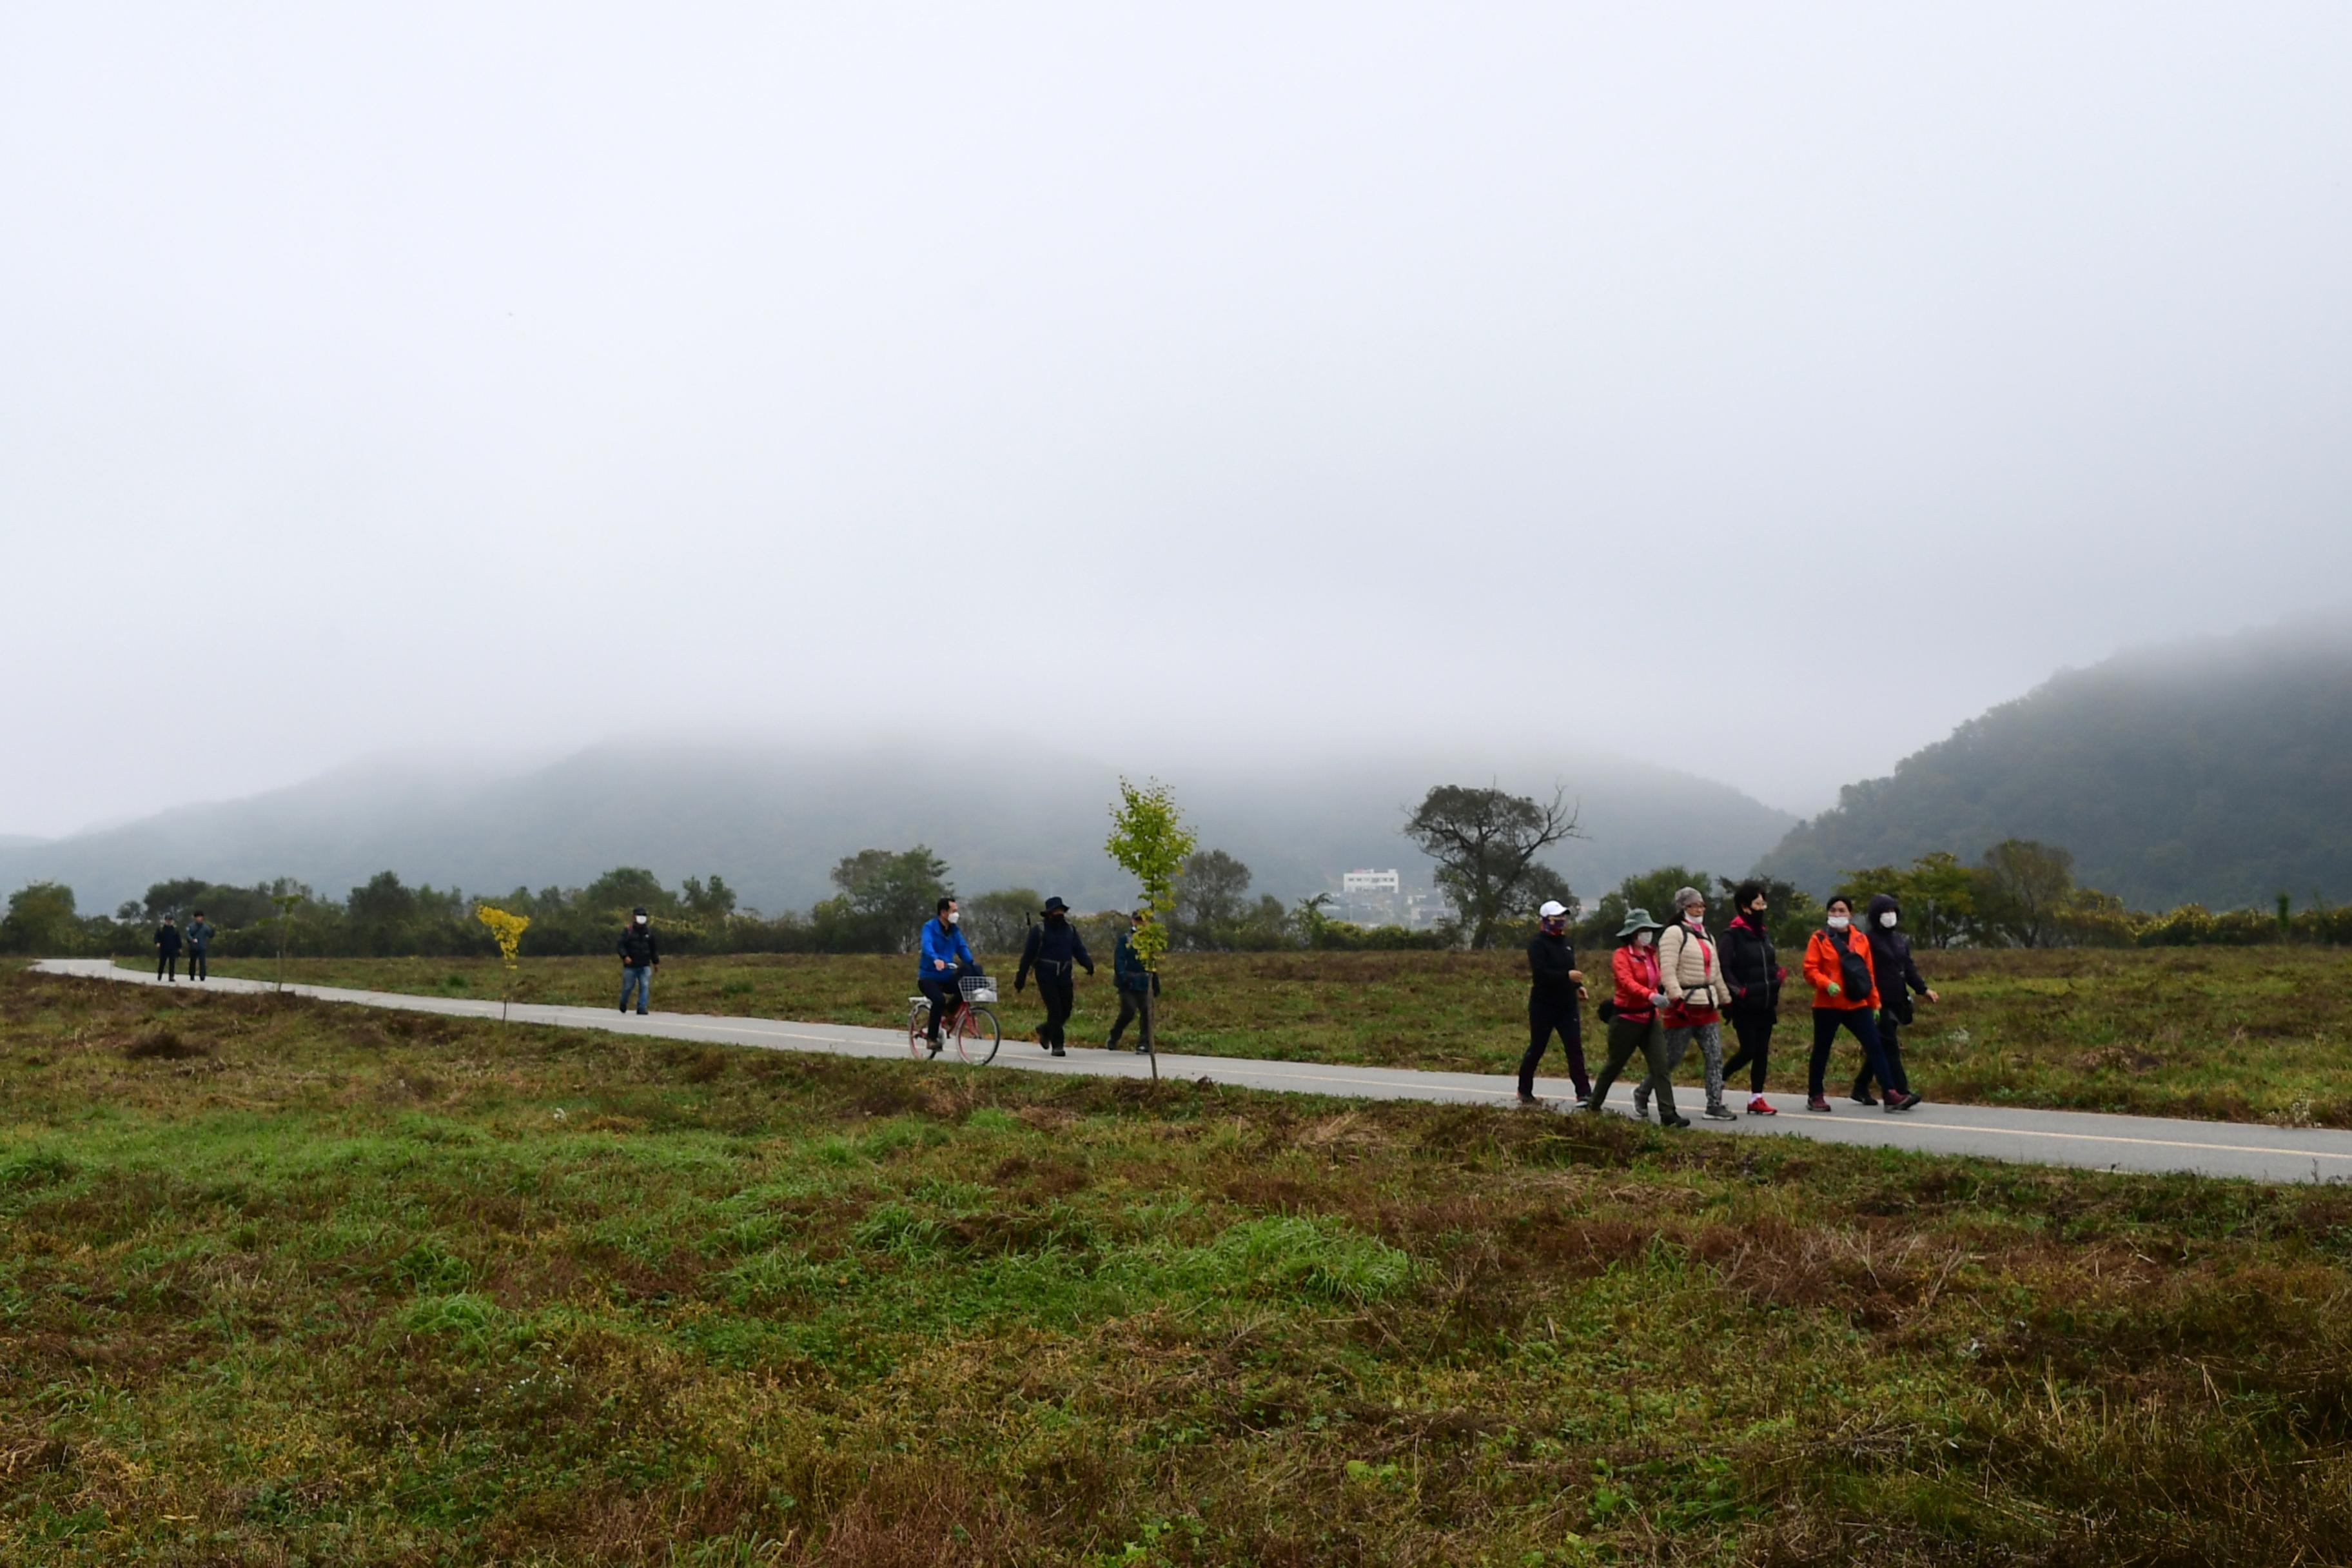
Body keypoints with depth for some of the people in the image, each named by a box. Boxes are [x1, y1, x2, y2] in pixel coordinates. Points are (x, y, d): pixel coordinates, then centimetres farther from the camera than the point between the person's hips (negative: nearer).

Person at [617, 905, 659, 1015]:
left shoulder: (649, 931, 10)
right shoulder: (627, 930, -3)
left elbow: (654, 948, 18)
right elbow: (621, 945, -9)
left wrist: (656, 961, 17)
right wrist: (625, 956, -24)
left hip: (645, 966, 3)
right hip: (630, 966, -3)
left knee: (645, 987, -8)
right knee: (628, 987, 7)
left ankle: (642, 1008, -6)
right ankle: (623, 1004, 34)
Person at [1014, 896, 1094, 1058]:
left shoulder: (1070, 930, 12)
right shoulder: (1039, 930, -2)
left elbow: (1079, 950, 7)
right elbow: (1028, 954, -1)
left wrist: (1088, 964, -13)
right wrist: (1021, 977, -3)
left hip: (1065, 977, 5)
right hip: (1046, 976, -5)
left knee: (1066, 1010, 6)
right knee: (1055, 1010, -11)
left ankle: (1046, 1031, 32)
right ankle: (1057, 1045, -2)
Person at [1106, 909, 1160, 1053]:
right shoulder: (1125, 939, 1)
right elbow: (1119, 960, -8)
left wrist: (1156, 984, 20)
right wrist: (1123, 976, -22)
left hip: (1143, 985, 4)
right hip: (1128, 984, -4)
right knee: (1129, 1011, -11)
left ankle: (1144, 1044, -4)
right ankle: (1114, 1037, 13)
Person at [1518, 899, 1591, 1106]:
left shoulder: (1565, 942, 13)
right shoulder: (1538, 944, -10)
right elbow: (1540, 973, -23)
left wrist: (1578, 986, 5)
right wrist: (1567, 976, -31)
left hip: (1567, 1006, 6)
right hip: (1543, 1006, -6)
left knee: (1575, 1049, -3)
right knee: (1536, 1048, 4)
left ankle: (1584, 1093, -5)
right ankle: (1524, 1092, 19)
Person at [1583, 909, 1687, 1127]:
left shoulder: (1651, 953, 9)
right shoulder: (1621, 955, -14)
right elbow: (1627, 982, -31)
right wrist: (1651, 996, -45)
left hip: (1650, 1018, 6)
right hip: (1626, 1019, -6)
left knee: (1660, 1066, -5)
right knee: (1615, 1064, 9)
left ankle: (1668, 1114, -9)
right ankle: (1595, 1105, 28)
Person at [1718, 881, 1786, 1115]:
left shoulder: (1762, 934, 14)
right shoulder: (1733, 934, -10)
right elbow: (1724, 969, -16)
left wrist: (1778, 973, 2)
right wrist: (1738, 990, -25)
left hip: (1765, 1005, 7)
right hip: (1745, 1006, -7)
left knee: (1762, 1051, 7)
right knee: (1748, 1051, -8)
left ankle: (1756, 1098, 13)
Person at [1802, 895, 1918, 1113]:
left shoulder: (1861, 939, 9)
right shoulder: (1819, 939, -2)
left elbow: (1869, 974, 12)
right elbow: (1810, 970, -8)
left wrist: (1875, 1004, 11)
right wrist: (1827, 983, -25)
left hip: (1857, 1005, 3)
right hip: (1828, 1005, -3)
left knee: (1874, 1047, -4)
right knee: (1821, 1051, 5)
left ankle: (1892, 1095, -5)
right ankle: (1814, 1097, 18)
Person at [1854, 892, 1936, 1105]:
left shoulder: (1901, 940, 17)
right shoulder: (1868, 940, -7)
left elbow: (1909, 969, 18)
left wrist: (1923, 990, 4)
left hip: (1896, 1003, 7)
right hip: (1879, 1004, -7)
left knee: (1880, 1048, 12)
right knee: (1890, 1048, -10)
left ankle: (1861, 1089, 22)